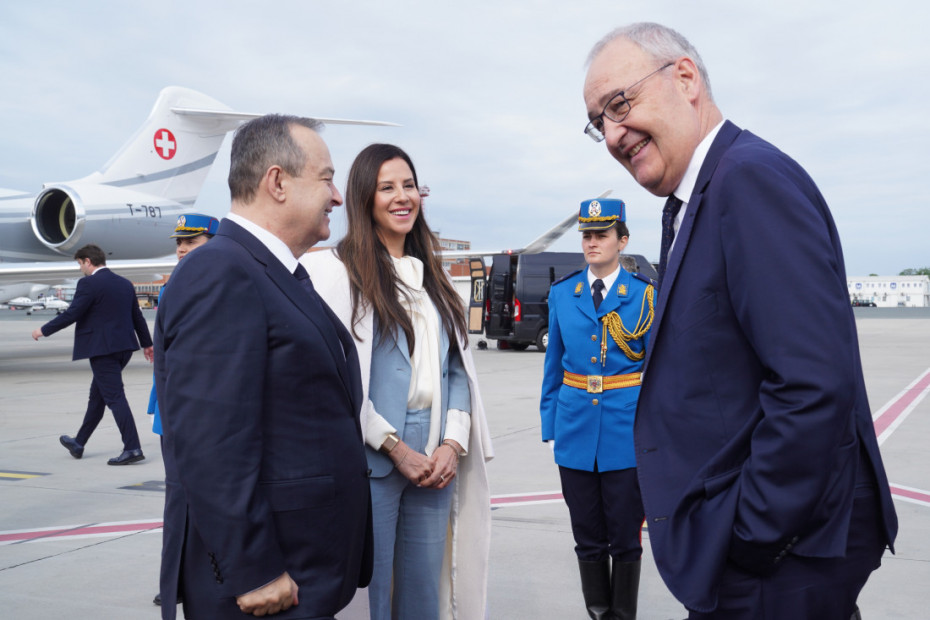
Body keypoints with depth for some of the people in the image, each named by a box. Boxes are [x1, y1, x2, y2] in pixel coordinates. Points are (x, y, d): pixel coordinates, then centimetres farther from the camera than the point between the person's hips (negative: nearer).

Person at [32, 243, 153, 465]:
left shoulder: (88, 283, -12)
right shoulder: (124, 283, 11)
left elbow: (71, 314, -13)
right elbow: (137, 316, 16)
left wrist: (44, 330, 1)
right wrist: (147, 343, 25)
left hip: (102, 350, -8)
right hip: (124, 347, 9)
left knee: (114, 397, -7)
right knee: (97, 395, 19)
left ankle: (132, 448, -11)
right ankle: (79, 443, 33)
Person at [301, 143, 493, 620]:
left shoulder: (431, 276, 15)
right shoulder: (337, 270, -4)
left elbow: (458, 367, 12)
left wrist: (453, 443, -3)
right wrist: (396, 447, -11)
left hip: (436, 462, 5)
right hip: (369, 461, -5)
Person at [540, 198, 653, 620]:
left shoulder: (644, 294, -2)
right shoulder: (562, 293, 6)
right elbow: (554, 366, 10)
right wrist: (550, 427, 8)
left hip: (627, 434, -2)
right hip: (576, 431, 3)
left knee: (625, 537, 7)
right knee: (588, 537, 11)